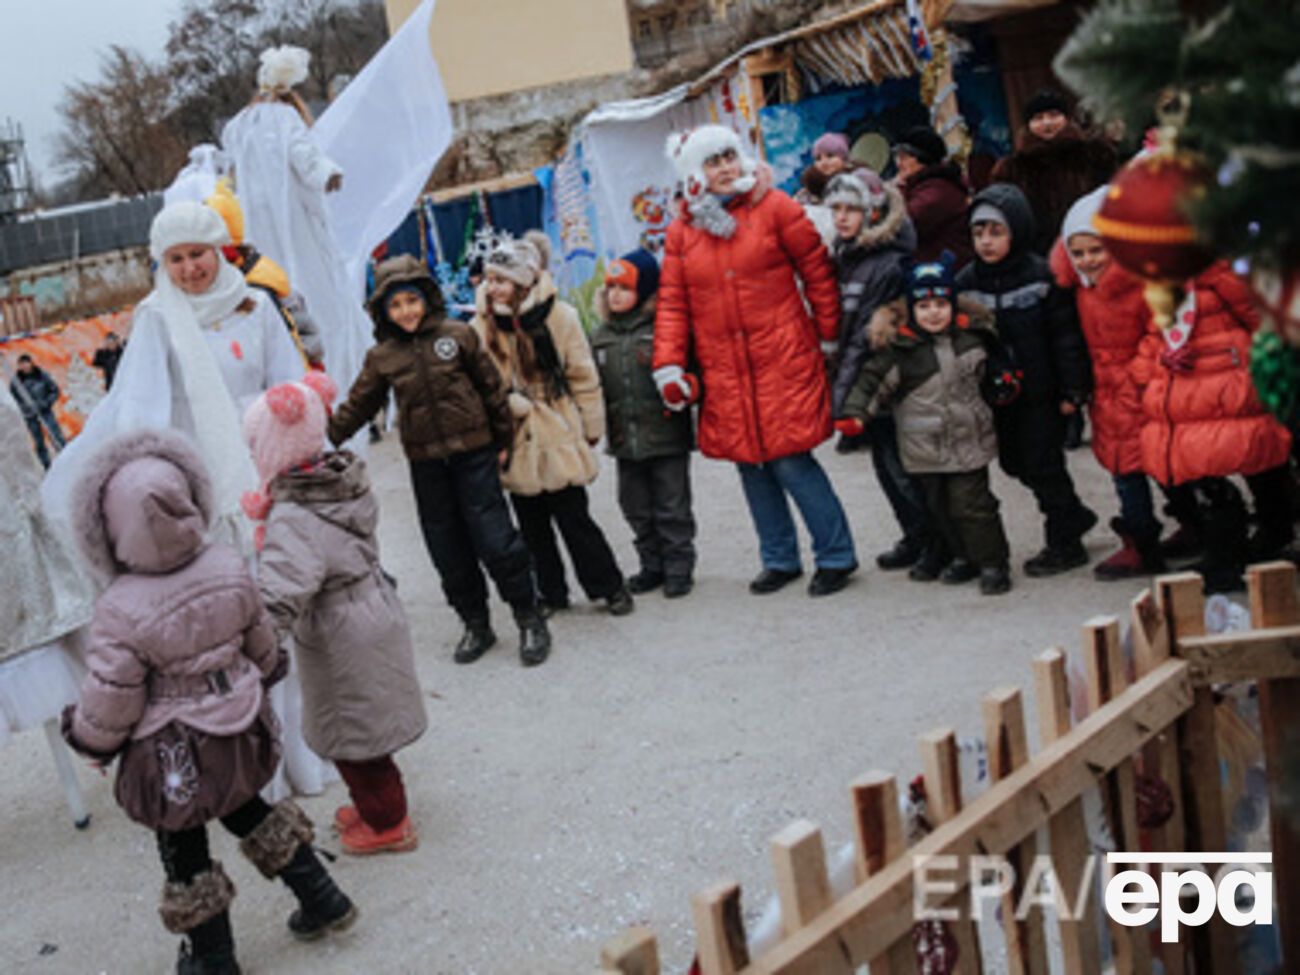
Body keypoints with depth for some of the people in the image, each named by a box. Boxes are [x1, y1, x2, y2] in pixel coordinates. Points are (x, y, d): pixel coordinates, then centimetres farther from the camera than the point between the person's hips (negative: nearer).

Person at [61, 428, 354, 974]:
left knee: (184, 851, 15)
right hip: (239, 729, 5)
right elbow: (261, 644, 3)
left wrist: (91, 740, 3)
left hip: (173, 757, -5)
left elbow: (109, 701, -17)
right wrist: (262, 677, 25)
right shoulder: (230, 569, -13)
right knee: (247, 810, 29)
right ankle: (322, 901, 35)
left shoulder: (122, 611, -28)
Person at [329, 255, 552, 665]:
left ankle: (530, 620, 9)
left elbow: (492, 388, 4)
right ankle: (476, 626, 23)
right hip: (426, 465, 3)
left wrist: (503, 441, 6)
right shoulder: (381, 357, 4)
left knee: (494, 539, -6)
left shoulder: (457, 336, -2)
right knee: (449, 551, 7)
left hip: (473, 454, -3)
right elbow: (357, 407, 9)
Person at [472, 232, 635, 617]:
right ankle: (552, 593, 25)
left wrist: (591, 429, 3)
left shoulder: (559, 315, -7)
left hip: (558, 436, -3)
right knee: (532, 524, 11)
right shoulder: (481, 326, 0)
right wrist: (514, 406, -11)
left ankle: (610, 586, 13)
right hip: (516, 441, 3)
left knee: (573, 517, -2)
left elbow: (583, 378, -1)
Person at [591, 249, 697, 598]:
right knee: (636, 507, 13)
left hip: (666, 436, -5)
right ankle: (652, 566, 26)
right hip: (624, 439, 6)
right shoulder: (601, 336, 9)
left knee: (672, 506, 3)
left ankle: (678, 568, 14)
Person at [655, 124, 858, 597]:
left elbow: (817, 270, 2)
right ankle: (780, 559, 24)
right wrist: (668, 366, -2)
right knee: (750, 465, 8)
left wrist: (828, 337, 2)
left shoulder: (774, 207, -1)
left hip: (782, 361, -4)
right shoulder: (682, 230, 8)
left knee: (790, 460, -7)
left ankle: (836, 557, 8)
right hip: (724, 372, 4)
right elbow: (672, 303, 8)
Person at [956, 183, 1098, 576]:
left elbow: (1066, 334, -9)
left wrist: (1071, 389, -11)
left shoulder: (1041, 275, -10)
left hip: (1040, 390, -6)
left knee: (1042, 461, -2)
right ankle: (1073, 515, 32)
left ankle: (1064, 542, 13)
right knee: (1014, 461, 13)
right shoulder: (966, 281, 2)